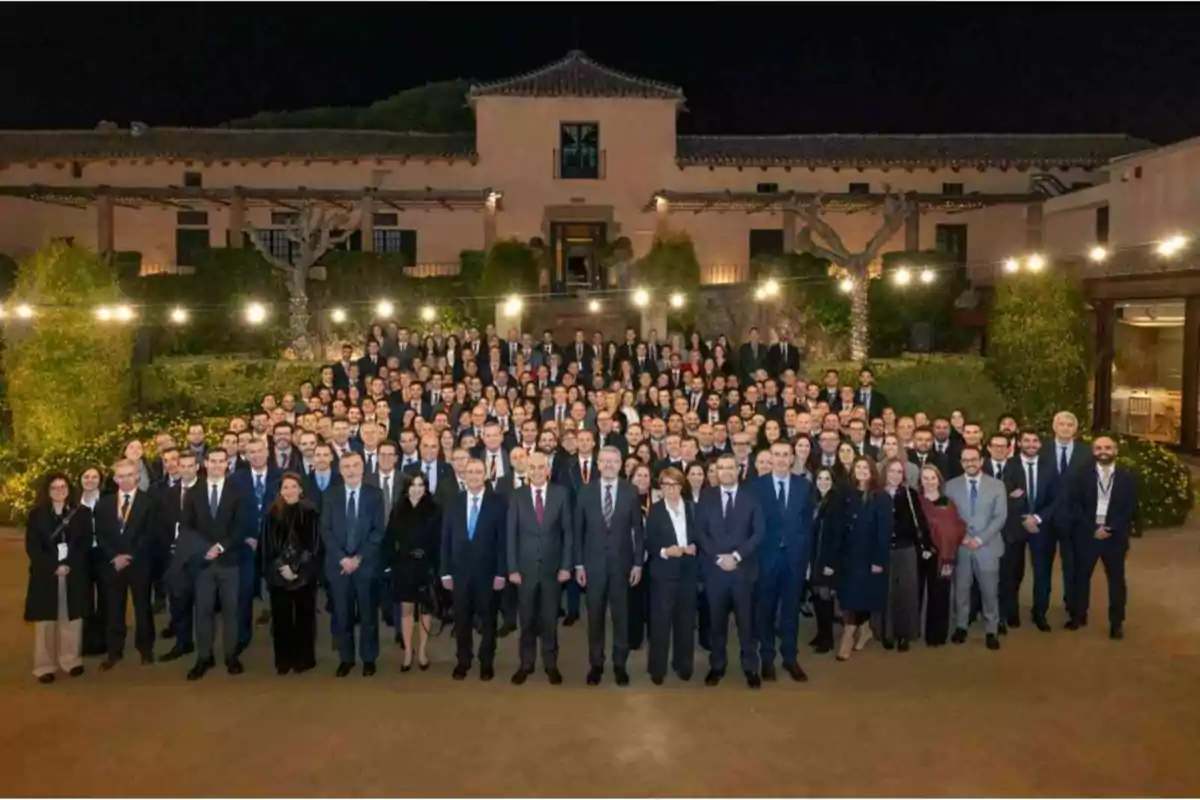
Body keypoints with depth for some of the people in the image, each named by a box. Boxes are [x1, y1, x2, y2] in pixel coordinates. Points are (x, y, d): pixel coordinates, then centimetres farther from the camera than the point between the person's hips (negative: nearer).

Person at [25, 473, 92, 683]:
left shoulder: (82, 512, 5)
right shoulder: (37, 514, 4)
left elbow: (86, 543, 1)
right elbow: (32, 547, -2)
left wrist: (69, 564, -13)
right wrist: (53, 567, -13)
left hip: (74, 574, 0)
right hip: (45, 574, 0)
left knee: (72, 619, 5)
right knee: (45, 620, 3)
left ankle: (71, 660, 15)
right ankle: (45, 666, 9)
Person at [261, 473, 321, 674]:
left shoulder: (310, 512, -2)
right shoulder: (273, 513, 2)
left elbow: (314, 543, -4)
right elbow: (268, 543, 1)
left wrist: (297, 567, -10)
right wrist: (281, 566, -9)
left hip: (305, 572, -1)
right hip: (278, 573, 1)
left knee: (304, 616, 5)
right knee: (281, 617, 5)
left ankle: (304, 659, 15)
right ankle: (283, 660, 15)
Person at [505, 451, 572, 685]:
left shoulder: (561, 493, -2)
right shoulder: (517, 496, -1)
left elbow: (568, 531, 0)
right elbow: (511, 534, 0)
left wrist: (566, 565, -5)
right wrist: (512, 568, -6)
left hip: (552, 567, 0)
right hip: (525, 567, 0)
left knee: (550, 619, 9)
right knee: (527, 619, 9)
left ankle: (550, 664, 22)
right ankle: (526, 663, 22)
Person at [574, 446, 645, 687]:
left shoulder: (631, 492, -2)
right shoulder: (586, 492, 0)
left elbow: (638, 529, 0)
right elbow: (578, 529, 2)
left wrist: (638, 563, -3)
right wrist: (578, 563, -1)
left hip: (621, 562, 0)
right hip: (594, 562, 1)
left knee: (621, 615, 7)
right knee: (595, 616, 8)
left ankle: (620, 664, 19)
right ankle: (596, 664, 20)